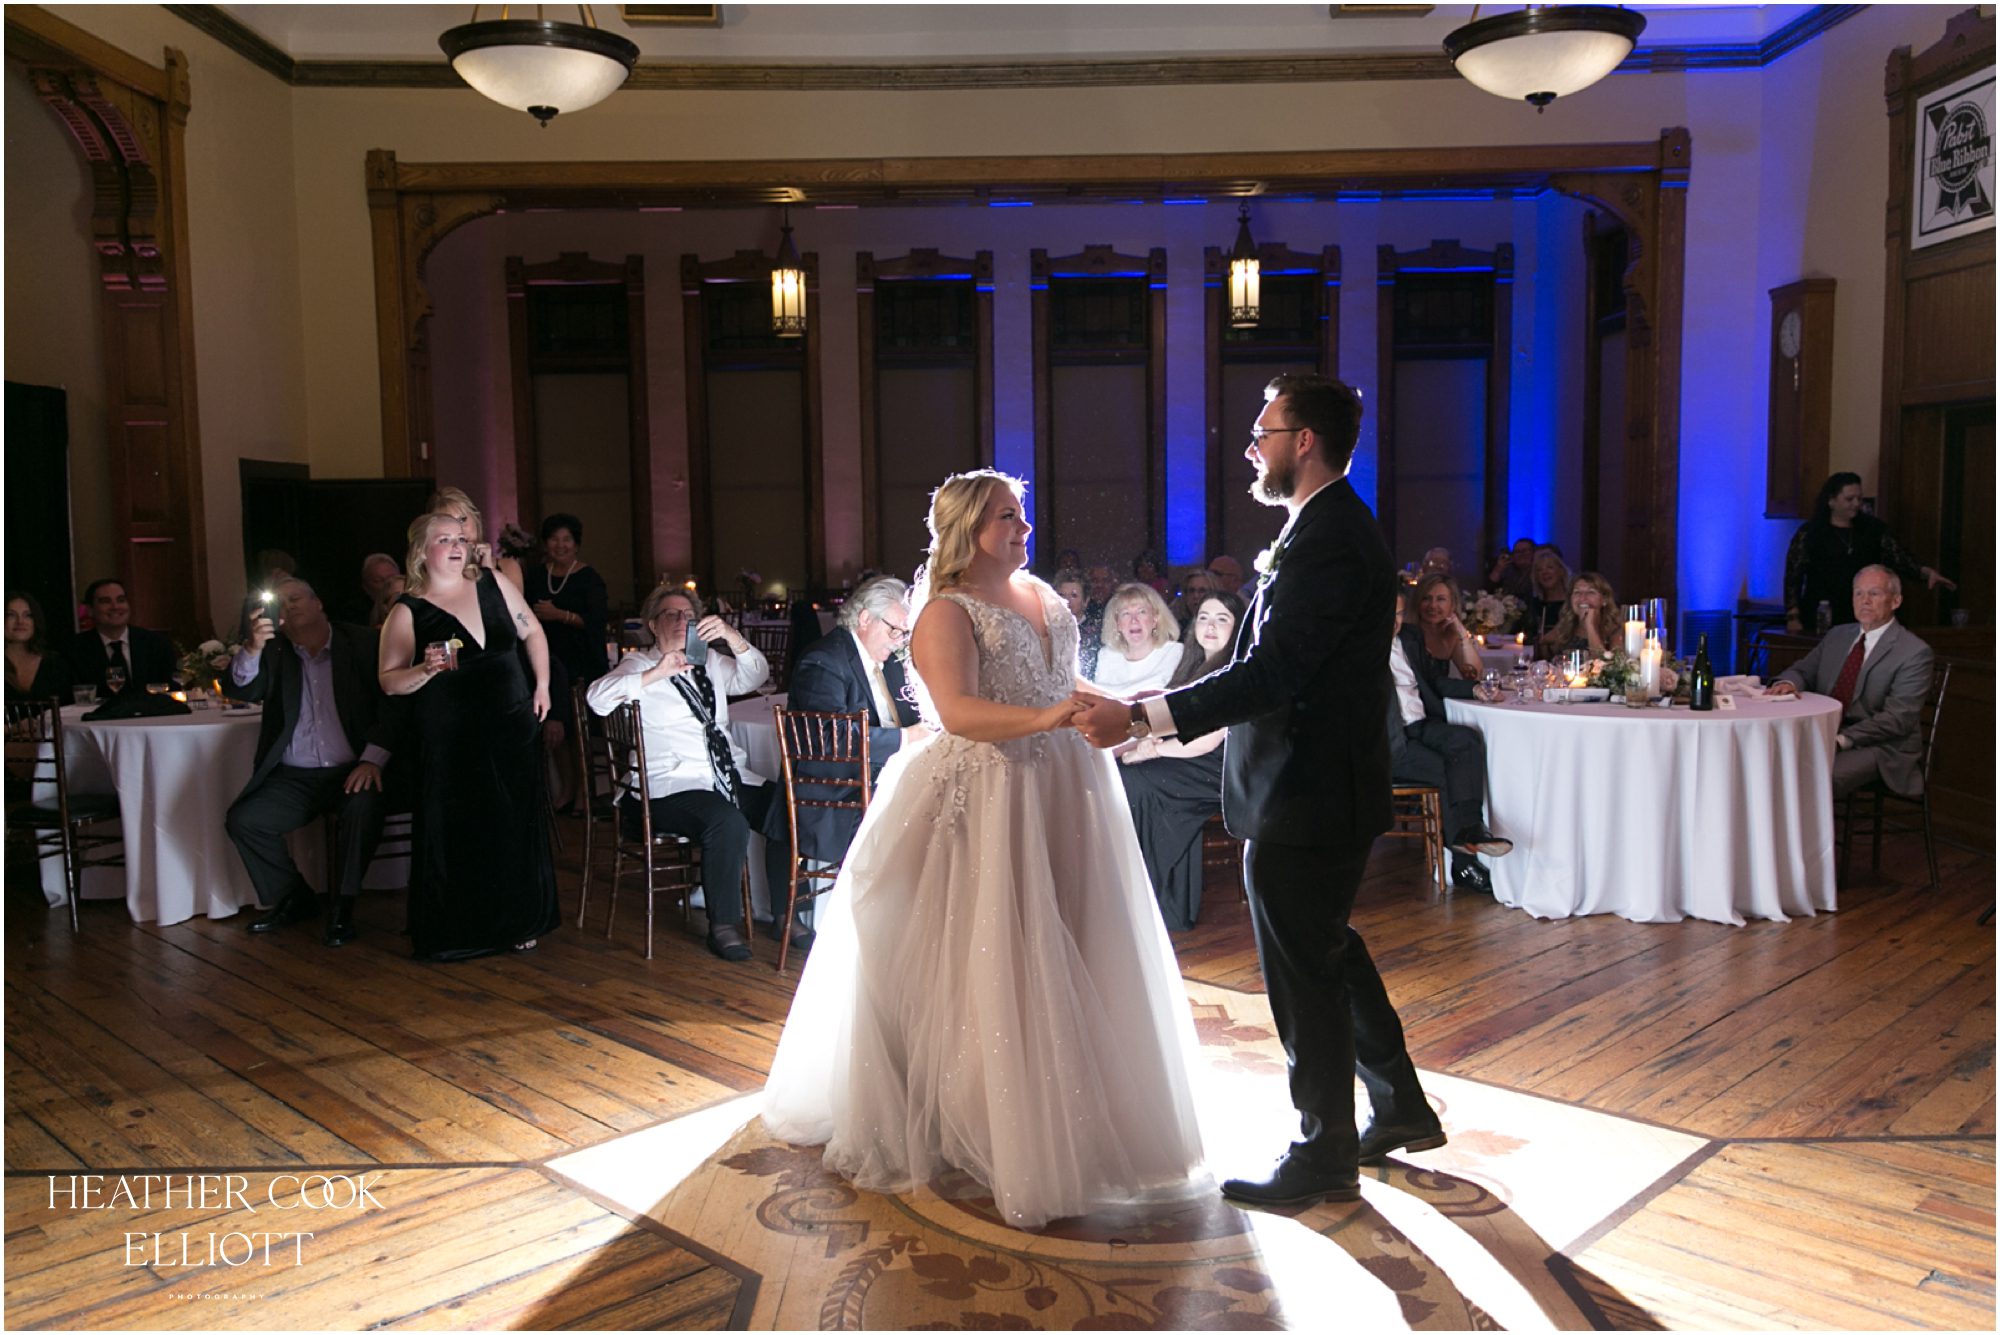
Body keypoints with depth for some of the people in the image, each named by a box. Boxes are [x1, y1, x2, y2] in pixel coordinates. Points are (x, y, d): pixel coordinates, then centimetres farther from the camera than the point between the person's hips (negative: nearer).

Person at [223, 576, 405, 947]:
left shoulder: (362, 644, 1)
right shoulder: (274, 652, 10)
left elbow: (391, 703, -5)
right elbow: (238, 689, -5)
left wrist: (372, 759, -17)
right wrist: (253, 648, -24)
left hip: (352, 772, -4)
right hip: (293, 777, 4)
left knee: (364, 808, -33)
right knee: (242, 820, -15)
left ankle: (343, 906, -14)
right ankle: (294, 899, 9)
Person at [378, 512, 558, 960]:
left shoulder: (493, 584, 4)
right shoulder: (407, 612, -3)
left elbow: (532, 632, 14)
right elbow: (388, 680, -2)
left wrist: (542, 686, 9)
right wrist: (425, 670, -20)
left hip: (512, 729, 3)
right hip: (449, 743, -3)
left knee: (516, 827, 7)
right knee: (455, 837, 0)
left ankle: (518, 923, 22)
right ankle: (456, 932, 15)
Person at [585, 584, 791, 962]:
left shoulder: (709, 661, 23)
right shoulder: (640, 665, 7)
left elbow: (753, 677, 10)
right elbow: (597, 698, -11)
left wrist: (732, 637, -7)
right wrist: (657, 674, -21)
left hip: (733, 779, 6)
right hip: (674, 787, -6)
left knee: (786, 807, -19)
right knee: (728, 821, -34)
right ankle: (723, 927, -18)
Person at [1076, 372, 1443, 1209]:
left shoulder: (1329, 540, -21)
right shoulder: (1327, 527, 12)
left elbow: (1270, 675, -27)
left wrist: (1142, 718, -26)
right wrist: (1165, 714, 13)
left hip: (1306, 800, -11)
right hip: (1317, 789, 11)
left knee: (1305, 974, 3)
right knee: (1330, 954, 23)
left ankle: (1324, 1157, 21)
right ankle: (1401, 1111, 39)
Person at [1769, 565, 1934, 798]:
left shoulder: (1914, 652, -5)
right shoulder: (1837, 635, 16)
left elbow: (1897, 719, -13)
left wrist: (1841, 740, -25)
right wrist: (1788, 682, -8)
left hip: (1879, 746, -5)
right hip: (1825, 735, 6)